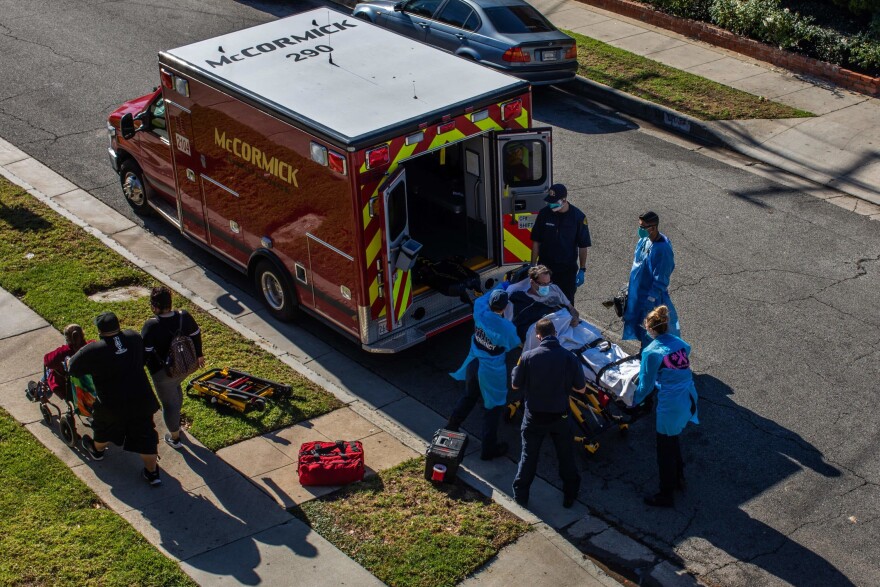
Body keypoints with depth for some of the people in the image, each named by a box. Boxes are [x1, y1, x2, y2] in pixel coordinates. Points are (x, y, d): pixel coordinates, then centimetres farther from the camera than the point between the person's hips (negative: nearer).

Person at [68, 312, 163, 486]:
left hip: (112, 405, -2)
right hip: (141, 399, 2)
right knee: (145, 434, 16)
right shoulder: (134, 338, -5)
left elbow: (72, 369, -4)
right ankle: (152, 472, 25)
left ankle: (97, 450, 57)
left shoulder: (93, 351, -18)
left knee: (104, 427, 29)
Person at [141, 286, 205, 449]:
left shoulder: (151, 326, -27)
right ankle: (176, 421, 56)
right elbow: (196, 336, 3)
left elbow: (145, 352, -22)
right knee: (175, 387, 36)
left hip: (164, 372, -6)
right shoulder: (184, 316, -12)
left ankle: (175, 438, 30)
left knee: (169, 403, 14)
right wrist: (199, 355, 20)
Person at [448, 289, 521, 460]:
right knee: (493, 408, 12)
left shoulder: (480, 311, -17)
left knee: (469, 397, 30)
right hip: (491, 373, -5)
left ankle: (451, 427, 44)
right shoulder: (507, 328, -28)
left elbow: (483, 297, 6)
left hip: (473, 364, 5)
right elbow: (512, 345, -6)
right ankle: (489, 448, 19)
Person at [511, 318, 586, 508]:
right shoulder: (569, 357, -16)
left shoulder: (528, 357, -19)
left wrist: (516, 369, 13)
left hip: (534, 416, 0)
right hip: (560, 416, 1)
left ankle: (521, 495, 27)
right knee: (566, 457, 20)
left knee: (528, 456, 17)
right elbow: (581, 388, -6)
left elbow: (516, 385, -6)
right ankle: (570, 495, 33)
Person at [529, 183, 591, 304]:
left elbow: (583, 246, -4)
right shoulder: (544, 213, -7)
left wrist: (582, 270, -3)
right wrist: (533, 266, 1)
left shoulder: (578, 217, -11)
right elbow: (536, 242, 2)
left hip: (568, 269, -1)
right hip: (545, 267, 1)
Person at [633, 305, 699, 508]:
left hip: (670, 405, -7)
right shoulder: (681, 344, 6)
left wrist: (633, 401, 9)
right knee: (672, 440, 28)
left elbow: (646, 385, -7)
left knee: (665, 450, 8)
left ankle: (666, 495, 20)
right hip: (689, 399, 7)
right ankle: (679, 478, 44)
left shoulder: (652, 352, -13)